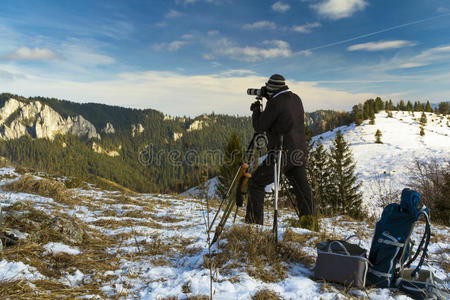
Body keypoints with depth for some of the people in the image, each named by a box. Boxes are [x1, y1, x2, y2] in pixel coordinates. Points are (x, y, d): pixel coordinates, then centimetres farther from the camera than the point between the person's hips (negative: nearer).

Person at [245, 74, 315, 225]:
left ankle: (254, 221, 2)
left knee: (256, 183, 2)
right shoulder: (296, 99, 11)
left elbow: (259, 127, -8)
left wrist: (256, 109, 8)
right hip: (299, 153, 8)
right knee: (302, 188, 15)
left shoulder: (275, 102, -13)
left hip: (282, 154, -7)